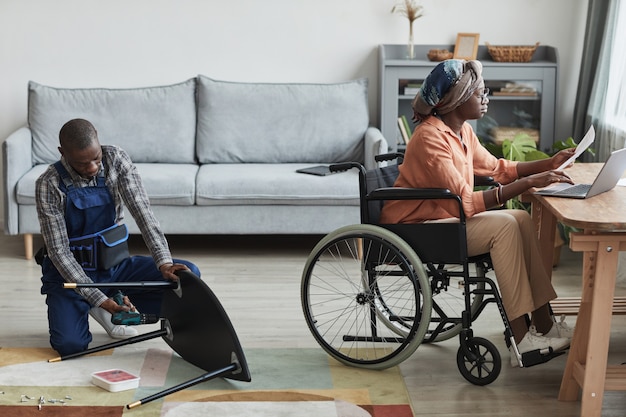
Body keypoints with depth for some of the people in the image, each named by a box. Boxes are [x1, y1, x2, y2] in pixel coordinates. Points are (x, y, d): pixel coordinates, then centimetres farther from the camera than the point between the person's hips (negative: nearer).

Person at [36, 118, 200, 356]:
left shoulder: (116, 160, -12)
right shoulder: (49, 185, -19)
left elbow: (142, 212, -20)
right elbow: (59, 251, -20)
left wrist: (164, 263, -35)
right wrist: (101, 299, -28)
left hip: (114, 265, 4)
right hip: (69, 273, -3)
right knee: (70, 344, -29)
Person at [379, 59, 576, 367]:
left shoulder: (462, 131, 7)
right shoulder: (430, 137, -22)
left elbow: (496, 168, 21)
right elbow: (464, 203, -28)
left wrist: (548, 164, 9)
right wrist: (528, 183, -30)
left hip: (444, 218, 9)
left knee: (522, 220, -5)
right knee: (504, 226, -22)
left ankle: (543, 325, -7)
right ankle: (522, 339, -21)